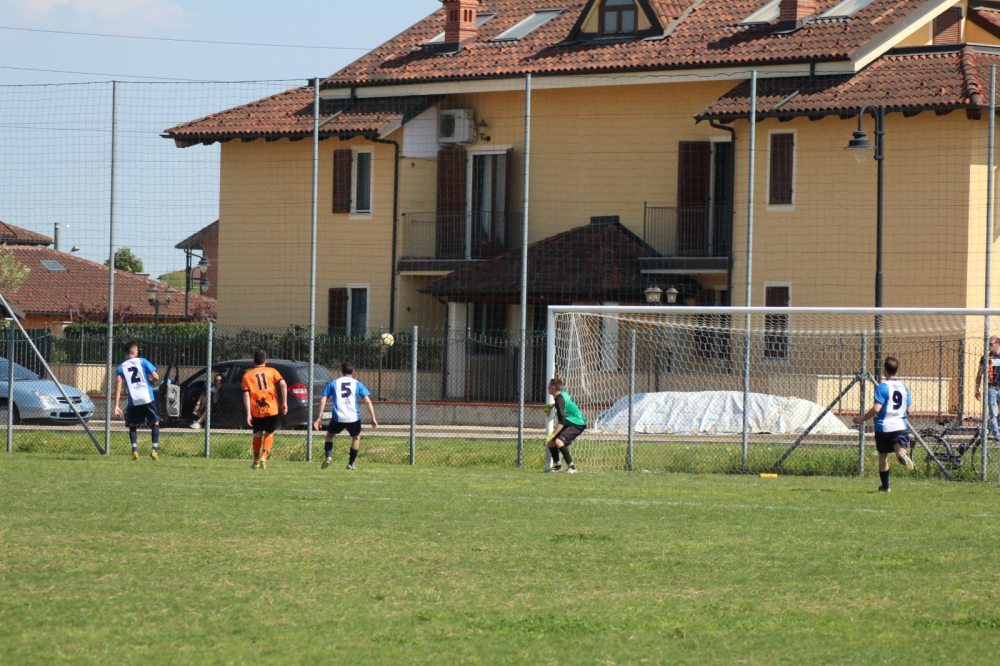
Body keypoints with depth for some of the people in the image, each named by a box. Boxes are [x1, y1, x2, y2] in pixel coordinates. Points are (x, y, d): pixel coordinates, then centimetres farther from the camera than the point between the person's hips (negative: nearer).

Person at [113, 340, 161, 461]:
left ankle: (134, 450, -2)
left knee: (133, 426, 15)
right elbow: (156, 377, -3)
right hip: (147, 398, -1)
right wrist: (151, 382, 21)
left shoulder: (121, 367, 8)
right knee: (155, 422, 14)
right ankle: (155, 449, 2)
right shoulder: (142, 361, 2)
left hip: (133, 401, 1)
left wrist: (116, 406, -3)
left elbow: (118, 384, -2)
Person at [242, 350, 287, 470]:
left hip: (256, 411, 0)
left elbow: (246, 394, -2)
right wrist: (284, 402, -5)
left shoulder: (247, 375, 7)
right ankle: (264, 456, -4)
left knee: (257, 434, 19)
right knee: (269, 433, 16)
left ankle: (256, 460, 18)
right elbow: (283, 384, -8)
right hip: (272, 409, 0)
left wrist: (248, 414, -5)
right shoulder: (272, 371, 8)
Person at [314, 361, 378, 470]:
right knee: (356, 437, 26)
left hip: (338, 417, 0)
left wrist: (320, 418, 5)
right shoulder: (357, 384, 11)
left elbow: (323, 399, 4)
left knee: (329, 435, 25)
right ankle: (351, 463, 28)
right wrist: (373, 418, 3)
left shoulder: (333, 383, 12)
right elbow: (368, 401, 2)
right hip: (353, 418, 0)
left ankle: (328, 456, 2)